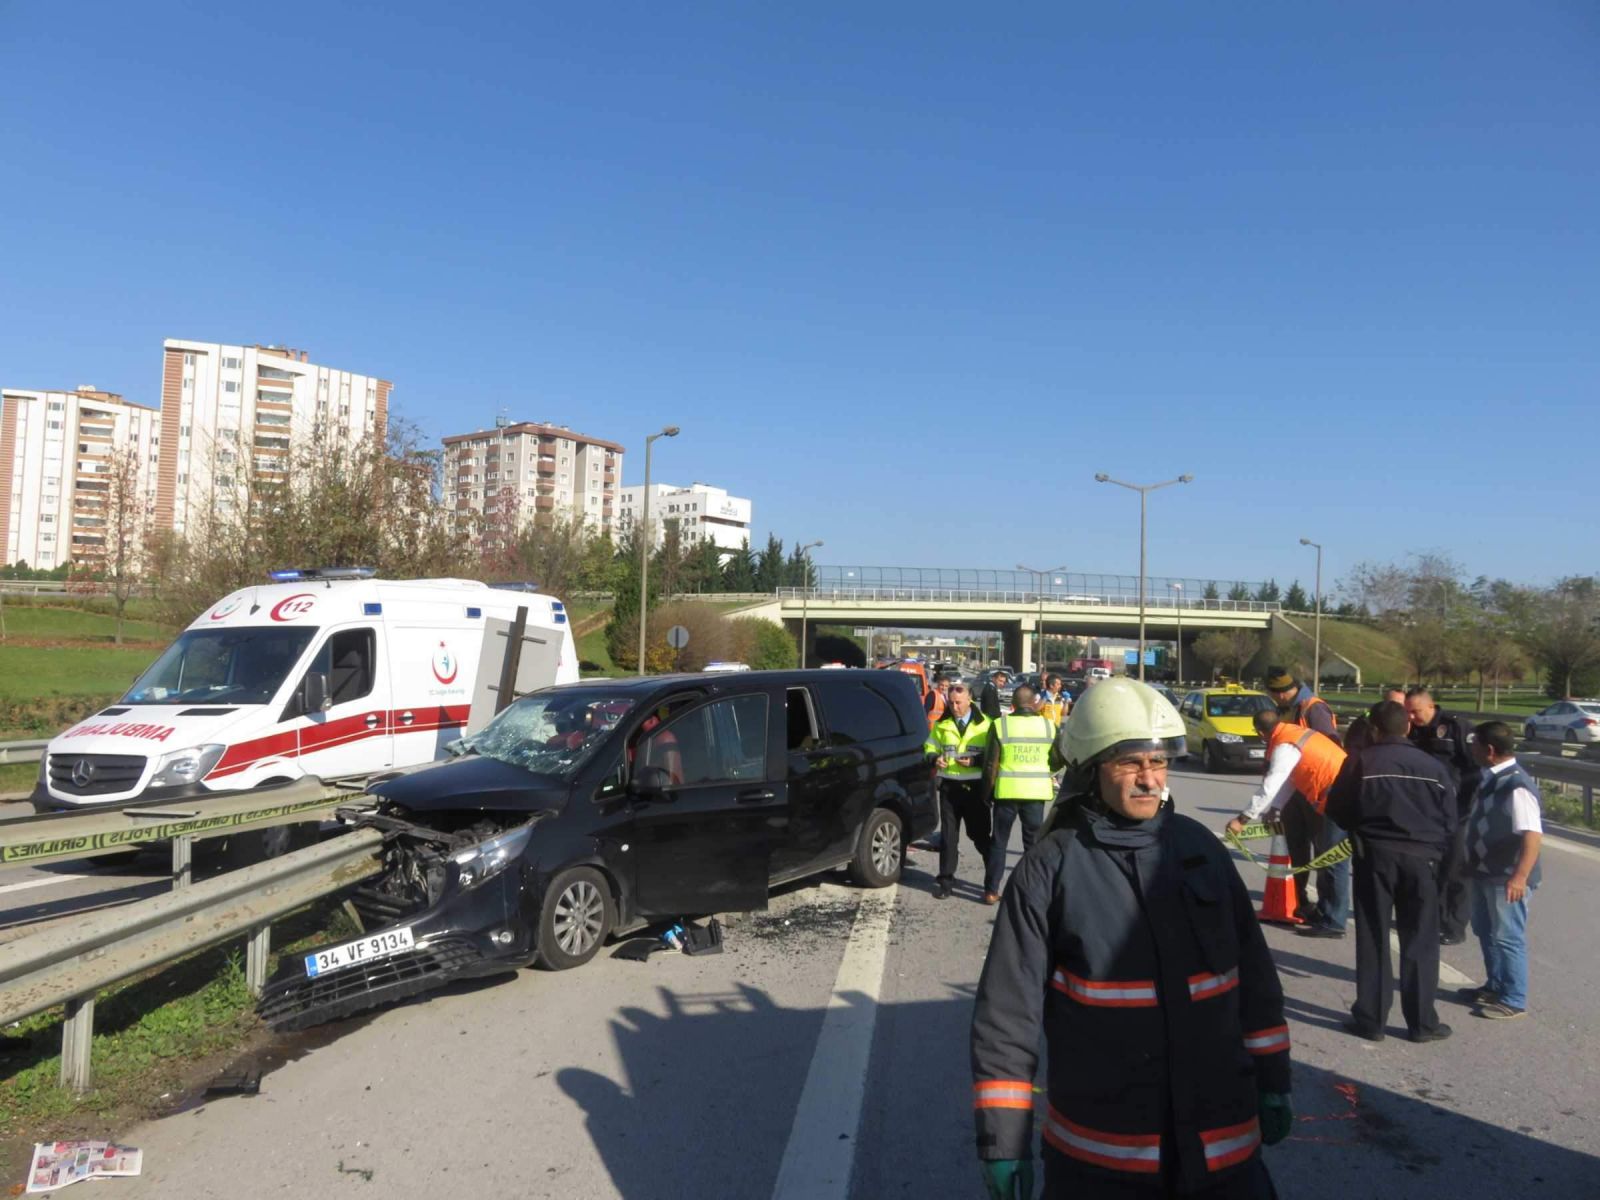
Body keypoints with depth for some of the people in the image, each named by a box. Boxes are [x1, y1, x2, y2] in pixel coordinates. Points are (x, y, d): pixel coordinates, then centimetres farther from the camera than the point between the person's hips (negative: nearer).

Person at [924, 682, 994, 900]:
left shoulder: (984, 724, -1)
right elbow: (929, 748, 13)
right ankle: (946, 881, 12)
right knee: (948, 835, 5)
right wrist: (935, 759, -9)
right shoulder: (942, 724, 6)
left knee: (980, 833, 7)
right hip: (949, 786, 2)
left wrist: (974, 761, -18)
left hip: (975, 786, -2)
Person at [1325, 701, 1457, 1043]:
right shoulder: (1431, 765, 0)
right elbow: (1450, 819, 3)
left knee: (1373, 940, 6)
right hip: (1420, 857, 1)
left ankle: (1370, 1020, 10)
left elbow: (1338, 809, -1)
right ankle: (1422, 1022, 14)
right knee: (1419, 942, 10)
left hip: (1374, 854, -1)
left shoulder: (1360, 762, -6)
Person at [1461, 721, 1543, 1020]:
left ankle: (1513, 1000, 15)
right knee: (1486, 932, 20)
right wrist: (1472, 861, 24)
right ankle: (1495, 986, 36)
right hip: (1485, 872, 9)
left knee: (1507, 938, 2)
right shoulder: (1489, 778, 6)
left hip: (1506, 878, -9)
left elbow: (1532, 834, -28)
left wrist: (1520, 876, -35)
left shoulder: (1517, 786, -23)